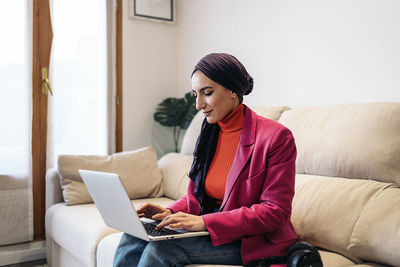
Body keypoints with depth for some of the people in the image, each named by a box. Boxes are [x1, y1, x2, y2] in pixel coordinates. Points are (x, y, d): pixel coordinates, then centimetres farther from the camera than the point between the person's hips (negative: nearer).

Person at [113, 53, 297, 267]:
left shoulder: (275, 137, -14)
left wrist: (206, 222, -24)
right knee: (133, 238, -15)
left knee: (161, 249, -26)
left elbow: (275, 212, -17)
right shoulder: (209, 133, 8)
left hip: (253, 240, -6)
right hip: (211, 231, 6)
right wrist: (171, 212, -7)